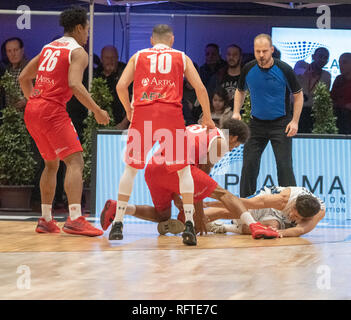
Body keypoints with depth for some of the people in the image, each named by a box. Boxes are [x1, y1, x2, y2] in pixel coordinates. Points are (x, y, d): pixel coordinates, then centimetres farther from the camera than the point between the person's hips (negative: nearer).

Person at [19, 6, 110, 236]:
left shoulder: (49, 48, 21)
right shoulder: (78, 52, -4)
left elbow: (24, 78, 24)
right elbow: (74, 84, -19)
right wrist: (97, 111, -13)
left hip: (32, 111, 8)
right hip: (53, 111, -8)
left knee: (52, 163, 20)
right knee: (75, 161, -10)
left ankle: (46, 220, 21)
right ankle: (75, 219, -24)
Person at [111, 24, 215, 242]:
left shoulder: (138, 56, 20)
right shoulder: (181, 57, 19)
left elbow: (121, 86, 10)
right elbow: (200, 88, 11)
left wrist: (128, 110, 26)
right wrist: (208, 118, 22)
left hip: (142, 113, 1)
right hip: (171, 112, -1)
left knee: (131, 167, 13)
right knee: (183, 168, 12)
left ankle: (118, 224, 8)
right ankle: (189, 222, 1)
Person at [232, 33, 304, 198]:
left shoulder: (284, 70, -11)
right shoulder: (248, 69, -4)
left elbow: (298, 95, -1)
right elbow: (240, 91, 15)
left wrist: (295, 121, -8)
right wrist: (236, 112, 0)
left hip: (280, 124, -3)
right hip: (256, 123, 3)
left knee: (284, 166, -8)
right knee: (249, 165, 1)